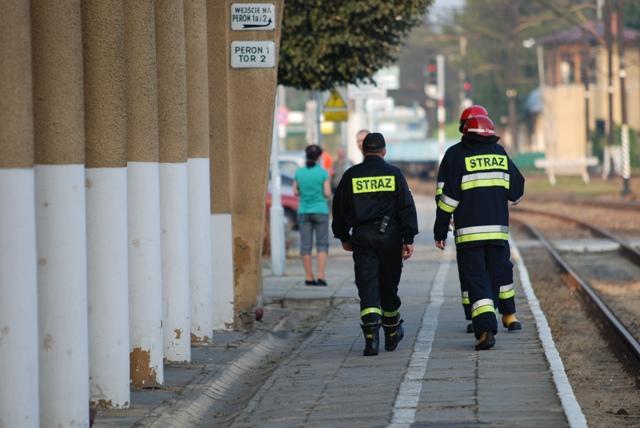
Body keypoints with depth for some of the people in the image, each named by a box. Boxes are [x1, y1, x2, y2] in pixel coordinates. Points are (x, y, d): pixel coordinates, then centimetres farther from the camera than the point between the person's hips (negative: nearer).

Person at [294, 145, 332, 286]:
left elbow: (295, 192, 4)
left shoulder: (299, 172, 0)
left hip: (304, 211, 2)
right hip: (320, 211, -2)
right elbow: (327, 193, -8)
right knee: (322, 244, 2)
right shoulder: (323, 173, -8)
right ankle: (321, 276, -9)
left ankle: (309, 277, 5)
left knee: (305, 244, 6)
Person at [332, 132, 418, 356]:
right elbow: (407, 208, -3)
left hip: (362, 237, 0)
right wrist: (408, 239, -1)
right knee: (388, 285, 14)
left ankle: (371, 336, -20)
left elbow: (339, 209, 11)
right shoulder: (394, 174, 2)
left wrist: (343, 237, 23)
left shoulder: (351, 176, 5)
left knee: (367, 287, -4)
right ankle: (392, 333, 28)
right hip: (389, 236, 0)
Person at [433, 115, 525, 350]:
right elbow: (517, 192, 10)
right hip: (498, 229, 3)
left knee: (476, 279, -4)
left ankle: (485, 329, -18)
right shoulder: (500, 153, 7)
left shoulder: (456, 155, -4)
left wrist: (440, 231, -3)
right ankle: (508, 315, 39)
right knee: (500, 271, 22)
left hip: (468, 232, -3)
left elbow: (448, 197, -9)